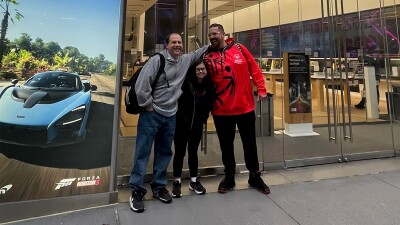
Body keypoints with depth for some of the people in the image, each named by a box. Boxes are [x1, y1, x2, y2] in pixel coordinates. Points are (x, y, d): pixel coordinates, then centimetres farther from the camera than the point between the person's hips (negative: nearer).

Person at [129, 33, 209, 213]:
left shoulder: (185, 60, 7)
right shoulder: (157, 60, -12)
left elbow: (198, 53, 26)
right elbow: (141, 85, -17)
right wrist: (148, 105, -13)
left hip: (171, 116, 6)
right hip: (151, 114, -6)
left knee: (165, 153, 13)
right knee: (143, 153, 0)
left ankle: (159, 187, 28)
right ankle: (137, 191, 12)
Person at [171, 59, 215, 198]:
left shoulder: (209, 85, -2)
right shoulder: (186, 82, -12)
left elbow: (208, 105, 4)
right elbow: (178, 102, -10)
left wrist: (201, 119, -4)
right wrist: (183, 119, -10)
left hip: (197, 124, 3)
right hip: (181, 123, -3)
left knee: (193, 152, 11)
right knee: (180, 152, 4)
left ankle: (194, 181, 24)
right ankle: (177, 181, 19)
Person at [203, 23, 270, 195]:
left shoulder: (239, 49, 0)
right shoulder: (207, 57, 0)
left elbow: (254, 69, 3)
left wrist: (261, 88, -1)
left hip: (245, 107, 0)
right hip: (221, 110, 0)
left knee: (250, 143, 13)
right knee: (226, 145, 12)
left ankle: (255, 176, 33)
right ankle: (229, 177, 33)